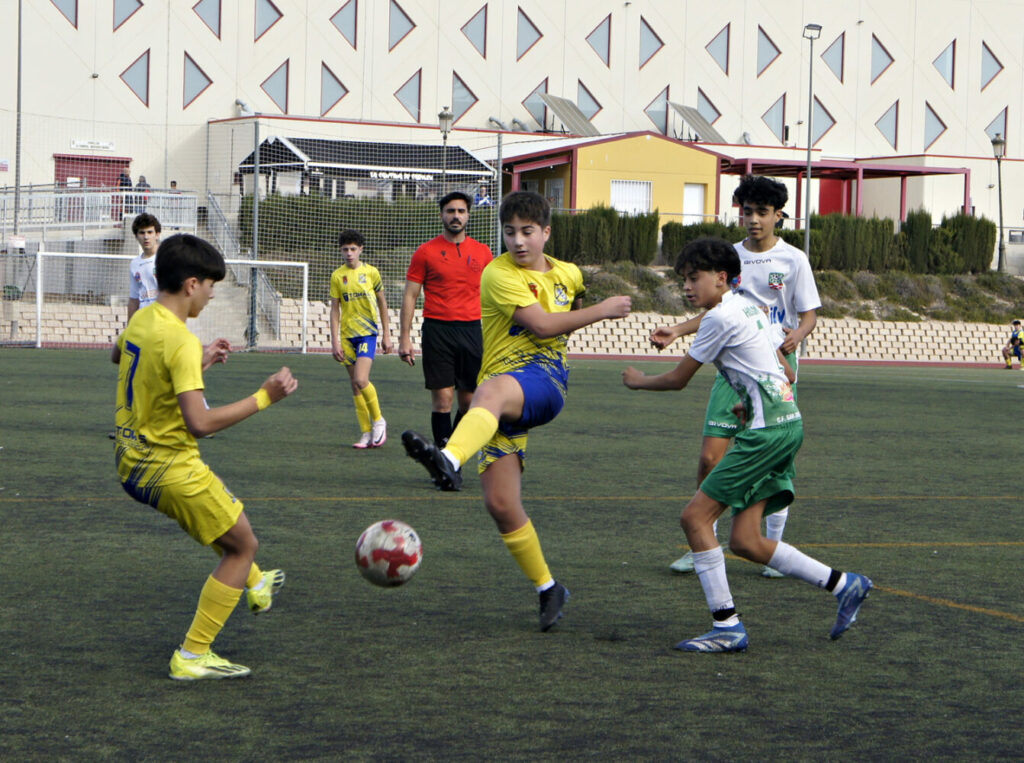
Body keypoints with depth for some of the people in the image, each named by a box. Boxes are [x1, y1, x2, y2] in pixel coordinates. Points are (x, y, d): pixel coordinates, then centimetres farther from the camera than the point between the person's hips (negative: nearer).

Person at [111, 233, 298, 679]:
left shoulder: (140, 320, 2)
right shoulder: (181, 342, -25)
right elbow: (199, 423, -32)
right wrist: (263, 397, -25)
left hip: (131, 459, 9)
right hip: (170, 469, -9)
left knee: (220, 509, 34)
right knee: (242, 544, 6)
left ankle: (254, 585, 56)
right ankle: (193, 658, 6)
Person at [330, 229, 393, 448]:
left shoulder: (371, 272, 1)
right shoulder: (337, 276, 4)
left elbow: (382, 303, 10)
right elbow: (334, 310, 6)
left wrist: (386, 334, 9)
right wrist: (335, 341, 0)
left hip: (368, 332, -3)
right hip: (347, 335, 3)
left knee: (361, 380, -18)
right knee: (355, 385, 4)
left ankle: (378, 420, 2)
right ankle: (366, 433, 10)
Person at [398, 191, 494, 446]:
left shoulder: (483, 252, 11)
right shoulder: (426, 252, 2)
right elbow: (410, 296, 3)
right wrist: (404, 337, -5)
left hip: (472, 330, 3)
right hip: (438, 331, -3)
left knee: (469, 401, 4)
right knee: (443, 398, -7)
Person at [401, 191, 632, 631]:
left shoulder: (568, 274, 16)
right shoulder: (498, 275, -2)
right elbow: (541, 324, -12)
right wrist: (604, 311, -3)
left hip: (545, 382, -1)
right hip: (501, 403, 1)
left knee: (491, 390, -38)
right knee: (501, 504, -7)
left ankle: (449, 460, -68)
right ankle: (547, 588, 14)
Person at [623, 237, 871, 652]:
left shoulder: (721, 317, -10)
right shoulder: (747, 307, 18)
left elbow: (678, 379, -2)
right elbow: (783, 370, 28)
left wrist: (639, 381, 15)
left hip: (768, 430, -10)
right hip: (786, 423, 10)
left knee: (695, 516, -8)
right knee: (745, 541, 7)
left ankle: (727, 625, -9)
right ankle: (845, 585, 12)